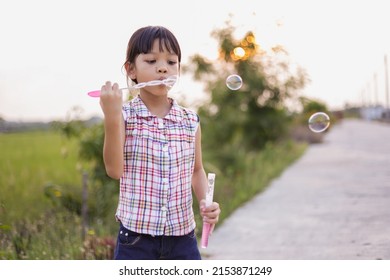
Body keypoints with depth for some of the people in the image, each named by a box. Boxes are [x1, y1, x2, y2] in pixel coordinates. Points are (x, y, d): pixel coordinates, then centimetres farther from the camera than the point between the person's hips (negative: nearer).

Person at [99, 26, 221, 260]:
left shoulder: (190, 121, 2)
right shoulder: (125, 115, -7)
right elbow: (114, 169, -18)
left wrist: (205, 201, -5)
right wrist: (111, 117, -28)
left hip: (182, 235, 3)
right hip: (136, 236, -3)